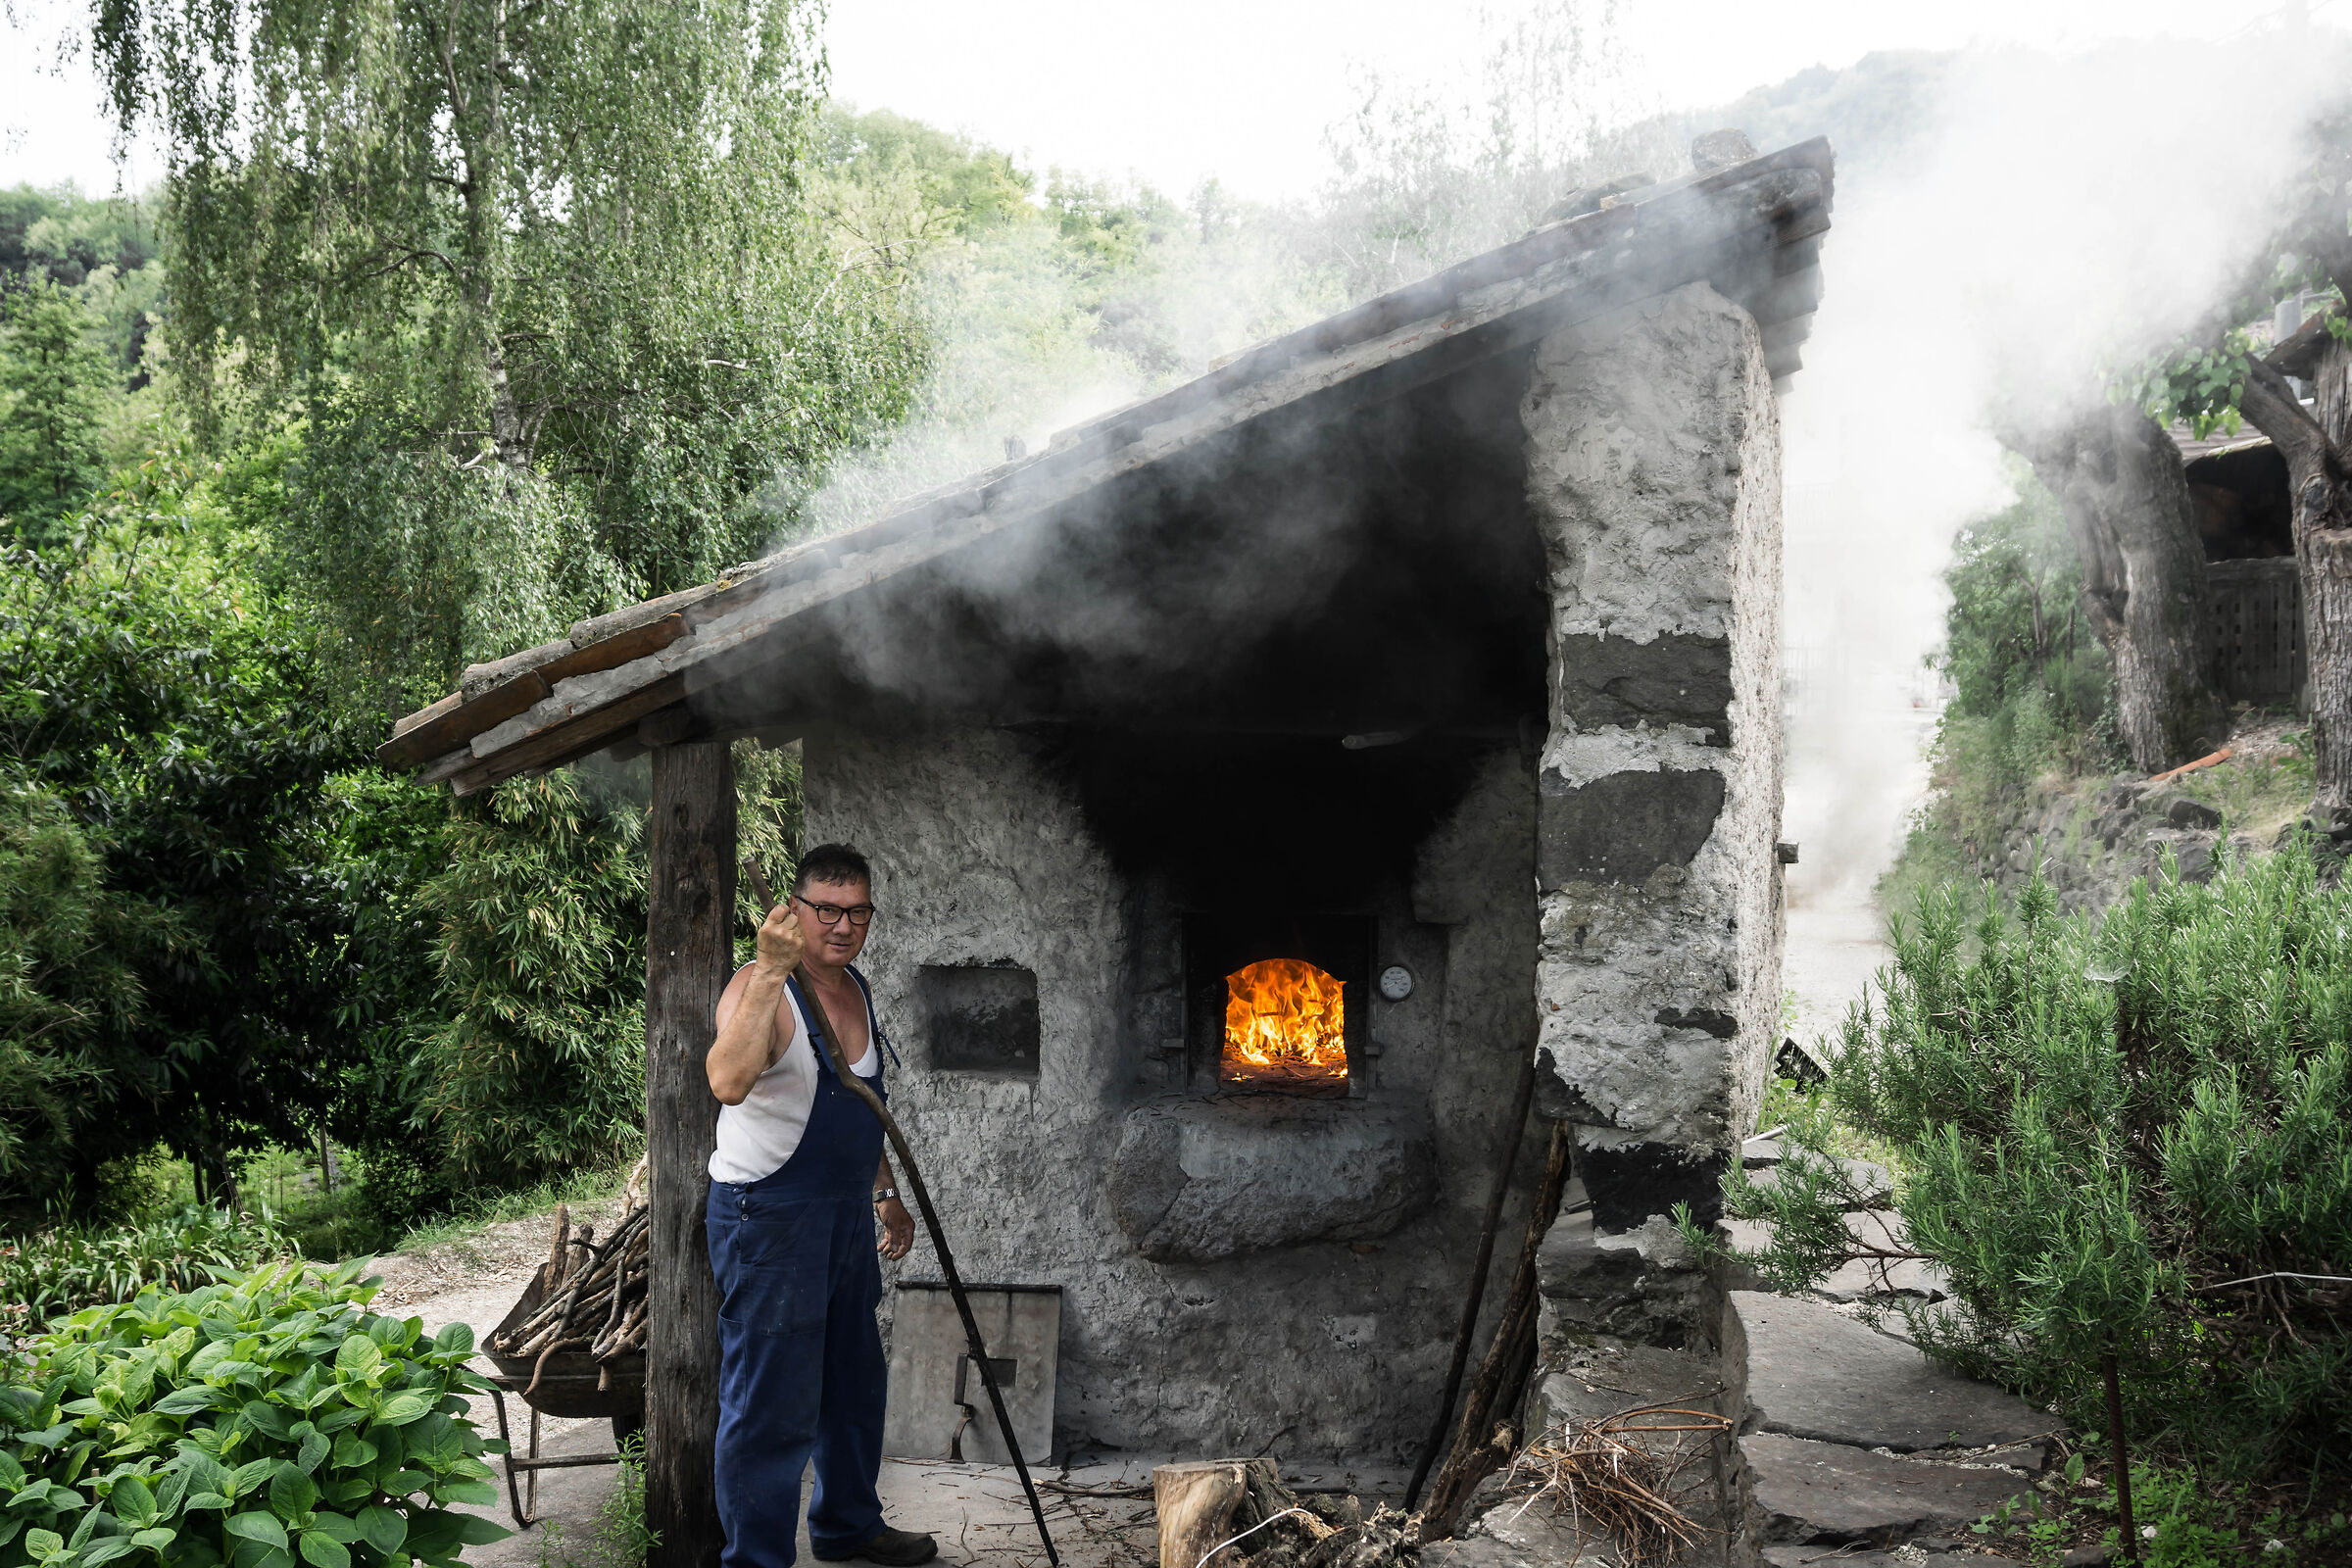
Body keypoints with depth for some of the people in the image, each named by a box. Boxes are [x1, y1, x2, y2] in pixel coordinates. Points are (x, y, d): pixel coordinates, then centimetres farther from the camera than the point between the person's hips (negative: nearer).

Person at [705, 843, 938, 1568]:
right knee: (771, 1405, -4)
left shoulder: (857, 990, 9)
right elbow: (729, 1081, -40)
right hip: (767, 1220, -9)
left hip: (846, 1216, 9)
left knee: (854, 1382, 22)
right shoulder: (759, 988, -18)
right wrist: (771, 971, -44)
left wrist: (885, 1194, 20)